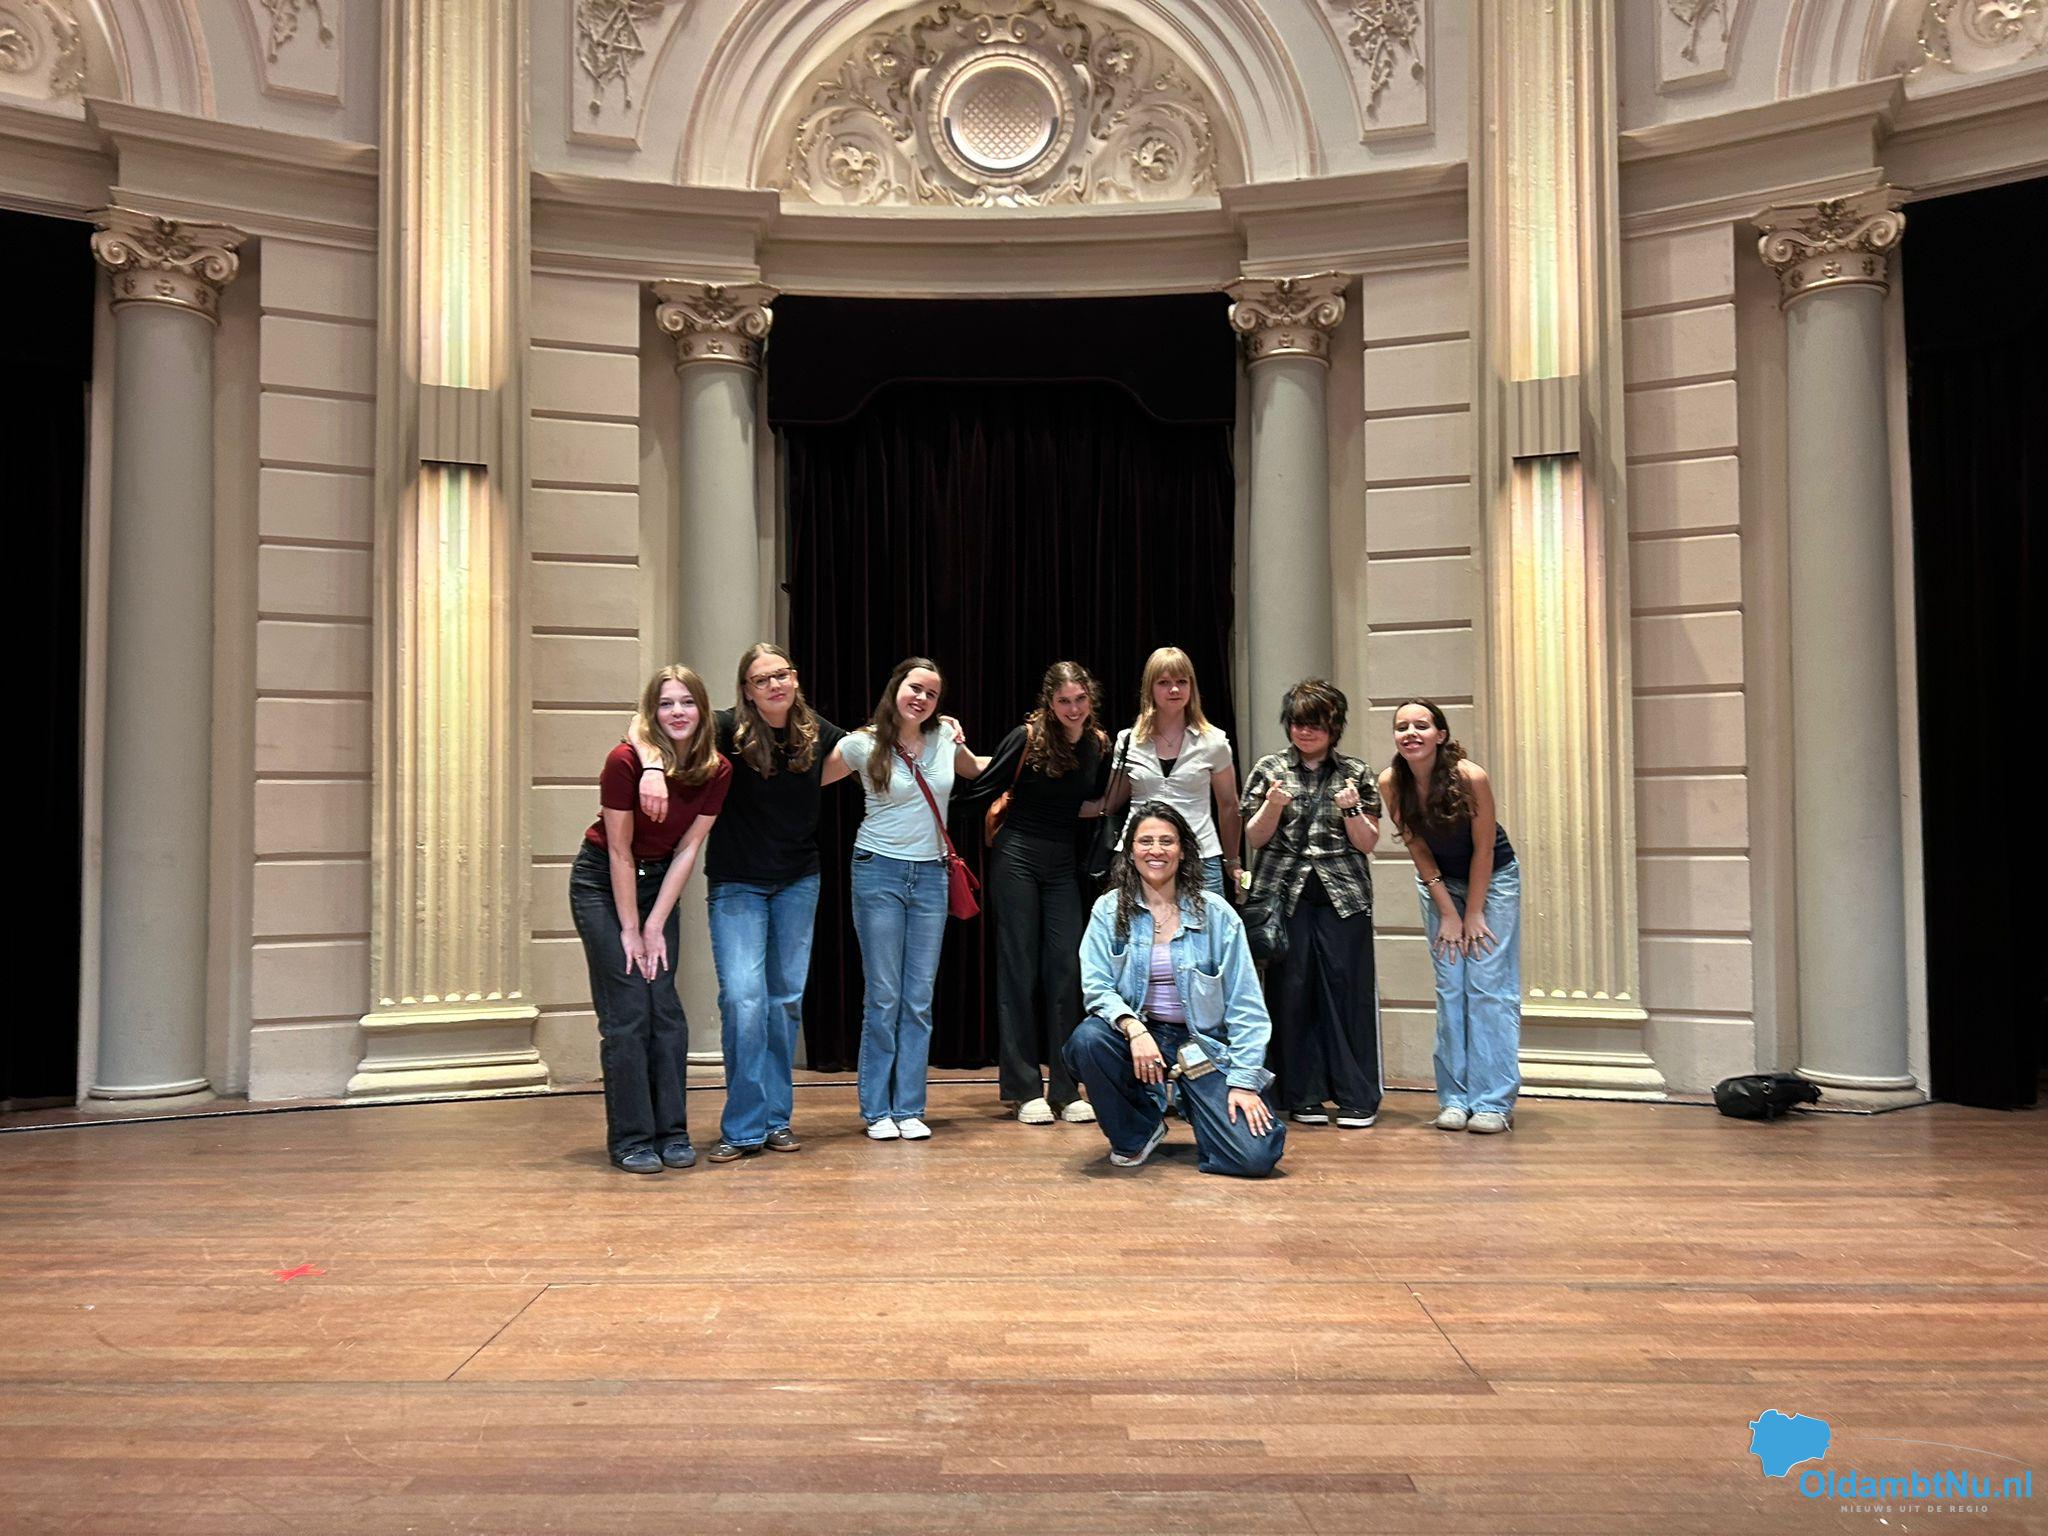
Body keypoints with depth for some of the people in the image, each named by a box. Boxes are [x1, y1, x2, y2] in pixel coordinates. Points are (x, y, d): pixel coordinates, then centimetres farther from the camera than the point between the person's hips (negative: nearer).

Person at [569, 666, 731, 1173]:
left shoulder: (717, 771, -11)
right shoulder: (625, 760, -23)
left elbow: (687, 850, -7)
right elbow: (619, 852, -18)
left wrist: (655, 927, -9)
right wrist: (630, 930, -14)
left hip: (659, 882, 4)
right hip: (603, 883, -4)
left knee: (666, 1008, 2)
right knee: (625, 1012, -7)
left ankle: (672, 1133, 10)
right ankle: (631, 1140, 2)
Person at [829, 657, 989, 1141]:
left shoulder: (944, 735, 4)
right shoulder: (863, 744, -6)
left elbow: (975, 773, 23)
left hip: (931, 875, 3)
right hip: (879, 871, -3)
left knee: (919, 998, 5)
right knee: (884, 997, 0)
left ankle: (909, 1109, 12)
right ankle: (877, 1111, 10)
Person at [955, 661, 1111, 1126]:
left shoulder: (1099, 745, 4)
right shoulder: (1027, 738, -12)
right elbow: (980, 790, -8)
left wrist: (1109, 804, 0)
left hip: (1063, 864, 5)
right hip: (1016, 857, -4)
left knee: (1066, 970, 1)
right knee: (1019, 969, 0)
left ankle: (1065, 1090, 9)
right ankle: (1025, 1090, 6)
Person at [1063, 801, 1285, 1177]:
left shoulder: (1215, 913, -1)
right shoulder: (1109, 910, 1)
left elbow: (1244, 1004, -3)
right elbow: (1096, 986, -6)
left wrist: (1243, 1081, -10)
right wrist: (1133, 1028, -25)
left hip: (1202, 1044, -1)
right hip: (1134, 1032, 1)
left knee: (1255, 1156, -19)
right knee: (1086, 1041, -34)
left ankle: (1190, 1102, 17)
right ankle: (1137, 1133, -3)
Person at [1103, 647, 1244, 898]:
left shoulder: (1213, 742, 3)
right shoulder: (1128, 740, 6)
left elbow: (1228, 806, 13)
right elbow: (1111, 802, 15)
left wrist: (1232, 862, 18)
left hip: (1200, 859, -1)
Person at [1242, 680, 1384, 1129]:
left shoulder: (1355, 773, 9)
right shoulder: (1269, 769, 9)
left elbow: (1367, 843, 8)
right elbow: (1255, 838, 7)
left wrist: (1351, 810, -9)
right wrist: (1273, 806, -10)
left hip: (1343, 894, 0)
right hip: (1283, 894, 0)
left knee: (1346, 987, -4)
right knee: (1291, 989, -2)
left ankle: (1357, 1098, 5)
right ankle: (1303, 1096, 8)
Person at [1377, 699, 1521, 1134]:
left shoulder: (1471, 777, -27)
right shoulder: (1390, 783, -17)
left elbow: (1484, 849, -18)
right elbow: (1418, 850, -7)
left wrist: (1473, 914, -13)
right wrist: (1447, 914, -9)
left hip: (1492, 877, -3)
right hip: (1439, 882, 3)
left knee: (1490, 987, -8)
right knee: (1450, 989, 1)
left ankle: (1495, 1102, -6)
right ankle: (1455, 1099, 4)